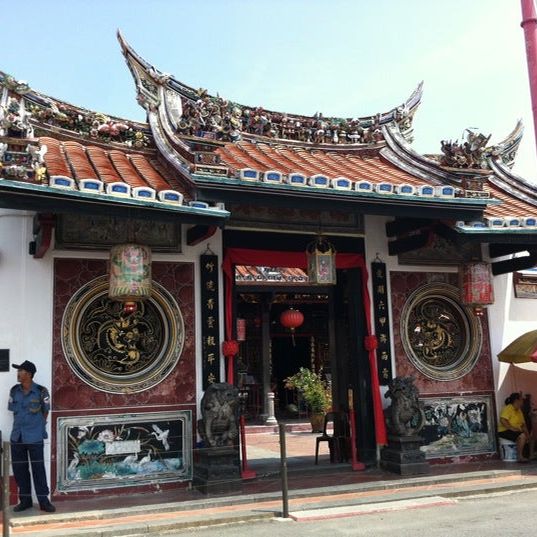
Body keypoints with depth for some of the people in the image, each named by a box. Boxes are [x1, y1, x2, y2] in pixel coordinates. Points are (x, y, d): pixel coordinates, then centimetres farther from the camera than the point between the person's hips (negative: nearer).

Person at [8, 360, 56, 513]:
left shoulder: (41, 391, -11)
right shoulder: (14, 391, 2)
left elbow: (45, 412, 2)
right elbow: (13, 411, 13)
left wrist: (38, 427, 6)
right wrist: (20, 426, 9)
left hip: (35, 437, -4)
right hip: (17, 437, 5)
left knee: (38, 469, 1)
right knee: (19, 469, 10)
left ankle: (43, 500, 10)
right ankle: (25, 500, 23)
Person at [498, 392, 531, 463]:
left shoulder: (519, 410, 15)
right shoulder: (508, 408, -12)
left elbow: (523, 424, 12)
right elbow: (502, 420, -26)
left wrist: (527, 433, -4)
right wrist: (512, 428, -27)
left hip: (516, 431, 9)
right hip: (505, 431, -9)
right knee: (522, 436, -29)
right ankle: (519, 457, -23)